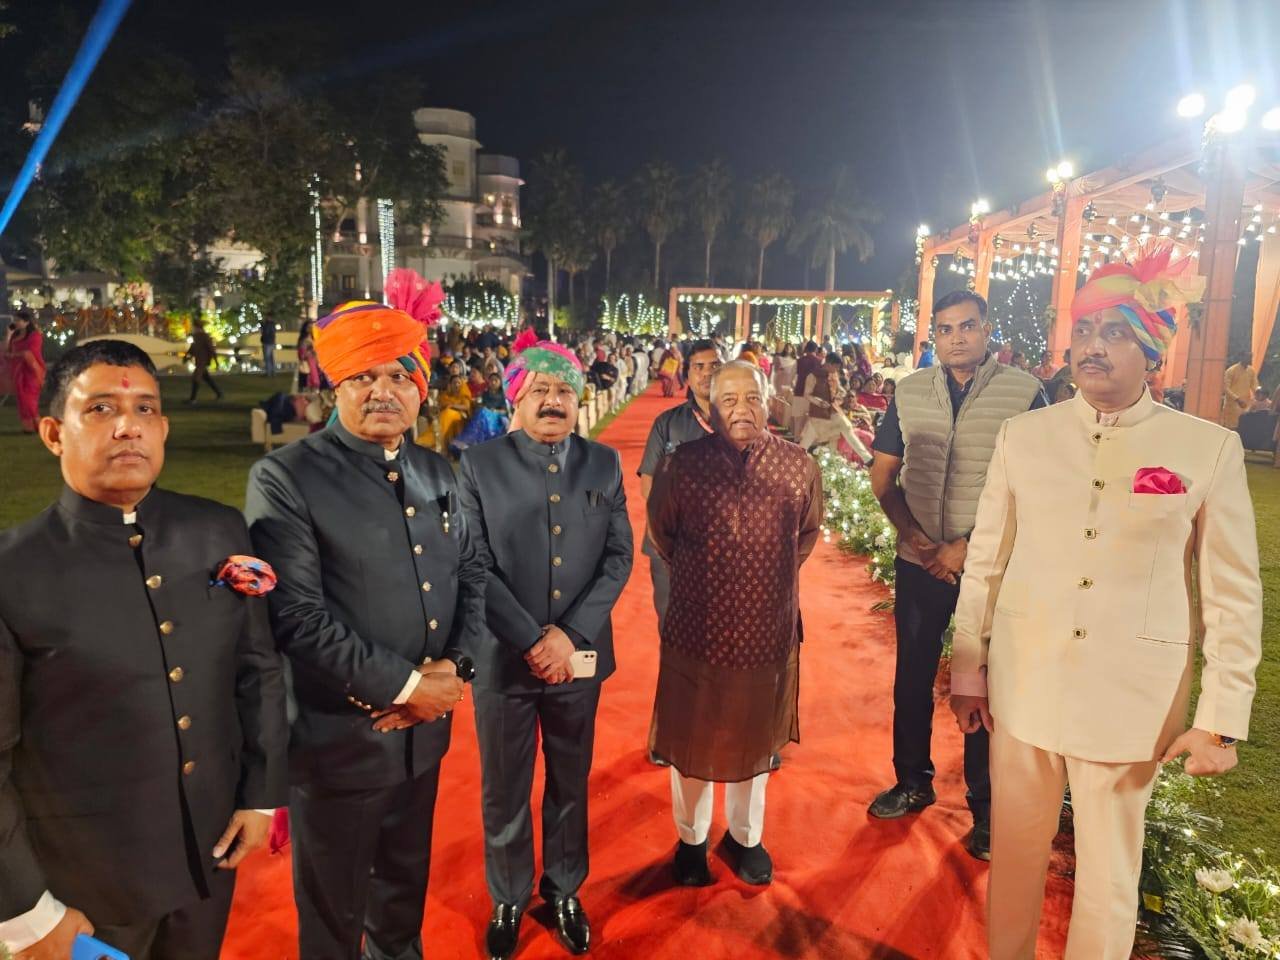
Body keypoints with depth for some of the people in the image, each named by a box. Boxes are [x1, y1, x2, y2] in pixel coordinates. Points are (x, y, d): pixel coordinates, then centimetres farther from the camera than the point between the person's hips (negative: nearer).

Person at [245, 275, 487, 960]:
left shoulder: (436, 473, 7)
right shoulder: (285, 478, -15)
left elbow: (470, 576, 7)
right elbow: (298, 617, -22)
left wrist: (454, 665, -10)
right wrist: (405, 685, -19)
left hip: (424, 729, 6)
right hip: (337, 738, -5)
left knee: (406, 886, 26)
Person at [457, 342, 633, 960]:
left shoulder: (604, 464, 1)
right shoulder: (480, 464, -6)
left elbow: (619, 558, -2)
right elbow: (475, 565, -11)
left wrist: (570, 634, -12)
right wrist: (532, 639, -17)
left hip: (580, 654, 2)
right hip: (504, 655, -2)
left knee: (570, 784, 18)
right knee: (503, 790, 15)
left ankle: (564, 891, 40)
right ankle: (509, 898, 38)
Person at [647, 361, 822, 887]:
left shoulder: (798, 465, -7)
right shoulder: (683, 463, -10)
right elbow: (661, 530, 7)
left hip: (767, 632, 1)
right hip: (696, 629, -1)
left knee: (755, 741, 20)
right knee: (691, 742, 16)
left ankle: (745, 836, 44)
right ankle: (691, 838, 41)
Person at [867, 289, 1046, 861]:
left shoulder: (1025, 392, -7)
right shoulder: (909, 392, 3)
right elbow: (883, 476, 5)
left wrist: (968, 546, -13)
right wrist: (916, 538, -9)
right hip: (918, 564, 3)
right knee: (912, 678, 13)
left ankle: (985, 809, 24)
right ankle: (912, 783, 33)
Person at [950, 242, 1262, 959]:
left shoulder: (1210, 449, -5)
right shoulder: (1024, 436, -1)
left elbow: (1235, 596, -2)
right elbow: (985, 560, 4)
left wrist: (1221, 719, -3)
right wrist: (969, 666, 6)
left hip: (1133, 700, -1)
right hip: (1023, 685, 2)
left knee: (1109, 878, 13)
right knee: (1015, 855, 16)